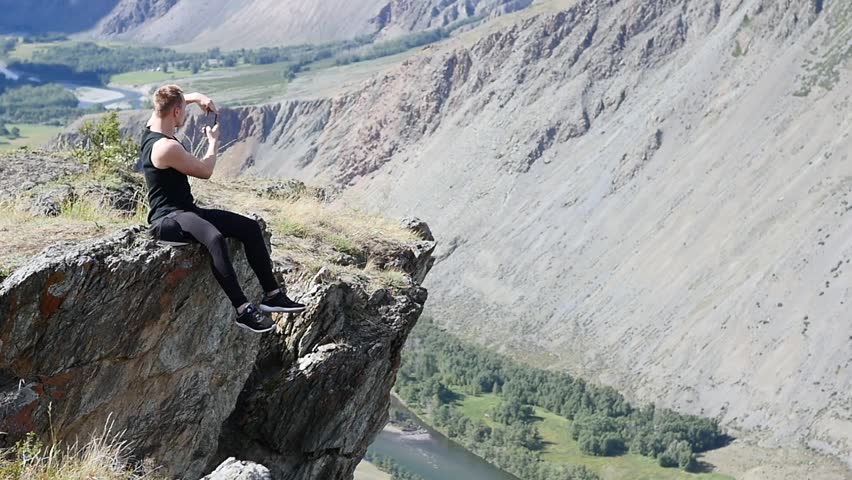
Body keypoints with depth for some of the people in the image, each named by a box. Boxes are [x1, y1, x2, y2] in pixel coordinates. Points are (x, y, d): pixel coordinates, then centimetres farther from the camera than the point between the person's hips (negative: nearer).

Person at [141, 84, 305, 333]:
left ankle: (272, 295, 2)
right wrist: (214, 141, 8)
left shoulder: (152, 126, 7)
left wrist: (197, 97, 13)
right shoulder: (167, 147, -21)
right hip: (168, 219, -11)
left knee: (250, 228, 1)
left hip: (187, 211, 11)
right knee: (215, 238, -40)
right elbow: (205, 171, -8)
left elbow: (169, 101, 29)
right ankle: (243, 310, -44)